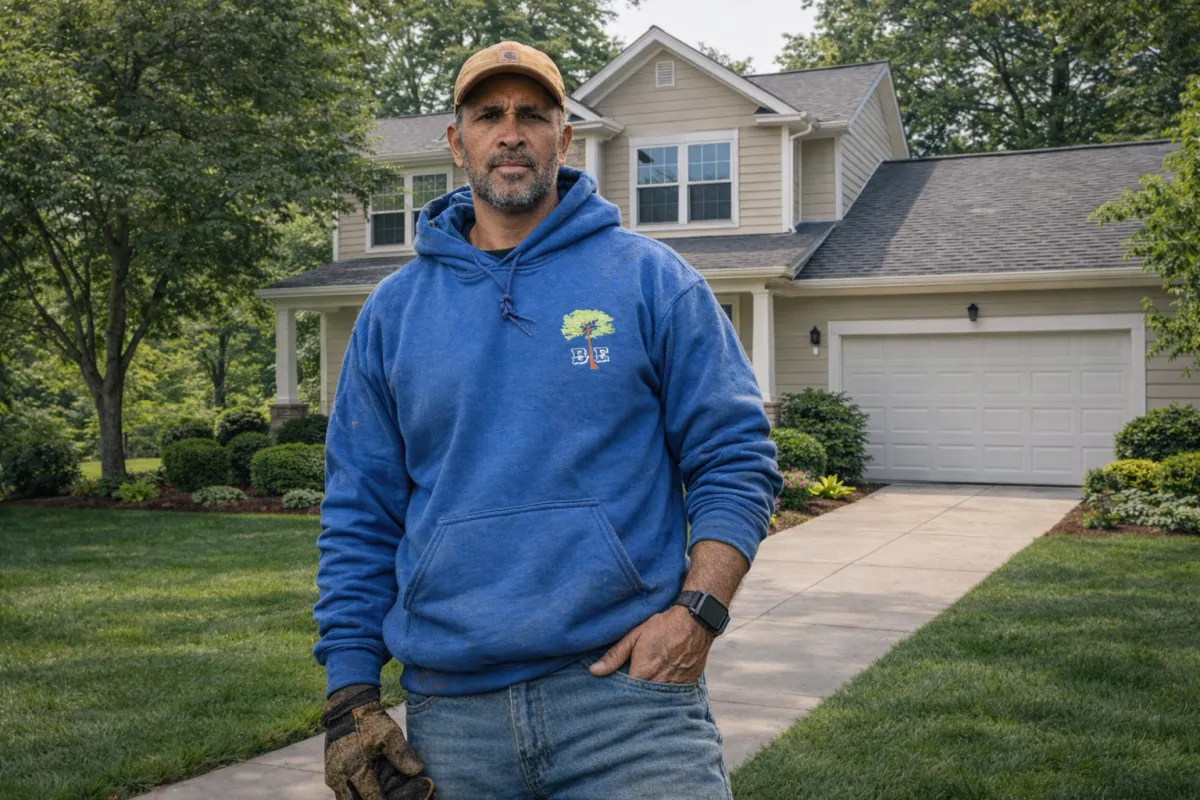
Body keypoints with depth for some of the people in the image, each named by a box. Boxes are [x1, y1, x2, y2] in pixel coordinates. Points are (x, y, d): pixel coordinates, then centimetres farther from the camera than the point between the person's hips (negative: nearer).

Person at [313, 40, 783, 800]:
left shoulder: (651, 280, 2)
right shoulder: (394, 309, 9)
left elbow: (735, 458, 1)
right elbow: (360, 517, 10)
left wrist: (698, 610, -13)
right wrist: (352, 694, 4)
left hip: (626, 685, -2)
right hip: (448, 712, 3)